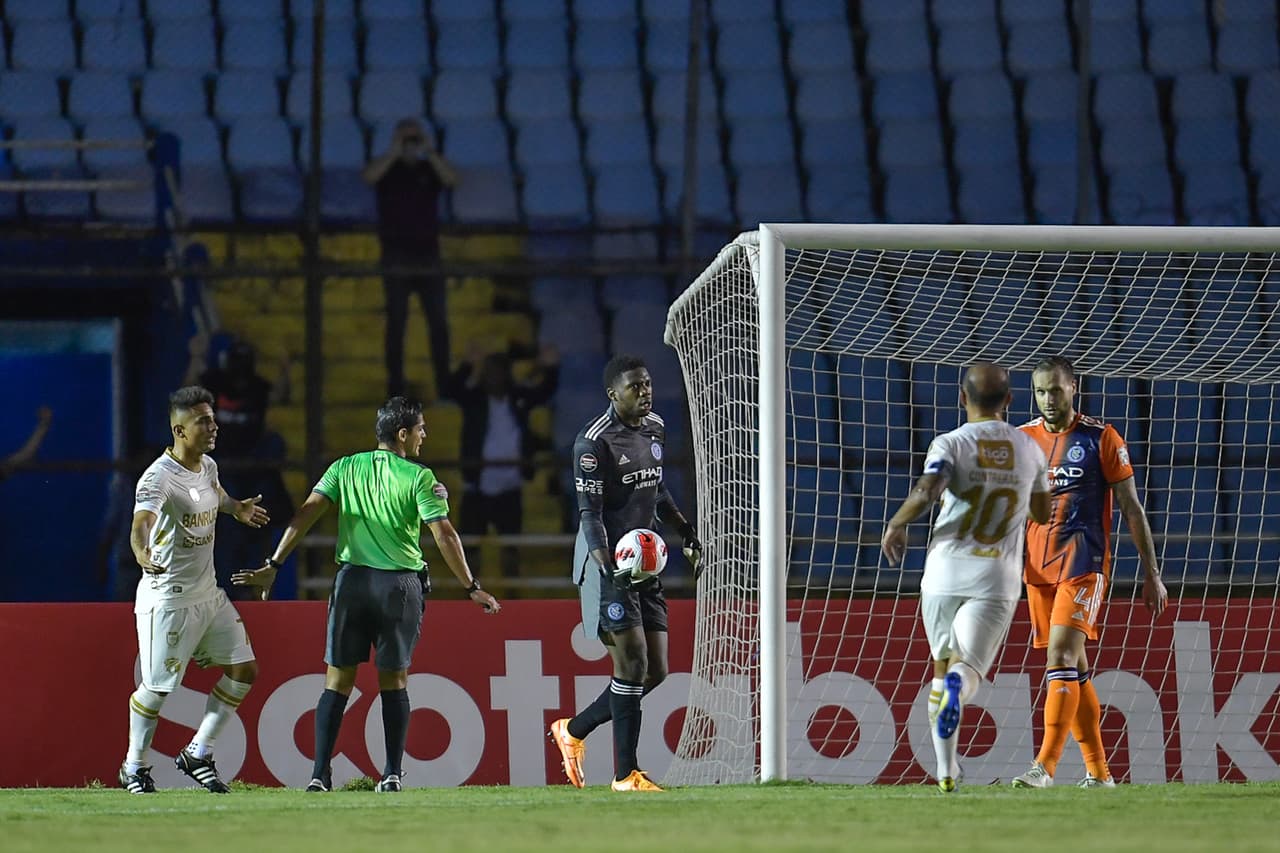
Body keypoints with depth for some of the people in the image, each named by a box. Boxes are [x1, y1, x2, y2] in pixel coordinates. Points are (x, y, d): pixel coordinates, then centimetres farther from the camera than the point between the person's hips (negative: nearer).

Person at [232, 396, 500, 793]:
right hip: (401, 585, -2)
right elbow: (444, 535, -7)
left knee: (338, 681, 4)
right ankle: (393, 773, 6)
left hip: (352, 581, 2)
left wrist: (273, 566, 0)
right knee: (394, 680, 9)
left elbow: (305, 516, -2)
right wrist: (471, 588, 0)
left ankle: (320, 775, -2)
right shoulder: (419, 478, -3)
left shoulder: (345, 469, 5)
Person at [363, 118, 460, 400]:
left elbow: (452, 180, -7)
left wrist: (430, 152, -9)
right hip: (396, 258, -1)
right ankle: (395, 385, -1)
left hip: (428, 254, 1)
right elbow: (369, 176, -14)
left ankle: (444, 385, -1)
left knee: (439, 323, -3)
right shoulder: (387, 168, 8)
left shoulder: (430, 169, 11)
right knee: (396, 323, -2)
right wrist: (395, 152, -11)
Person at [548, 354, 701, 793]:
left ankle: (573, 730, 23)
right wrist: (608, 567, -30)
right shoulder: (594, 442, -13)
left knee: (655, 670, 5)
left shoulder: (655, 429, 12)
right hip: (609, 562, -8)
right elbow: (590, 514, -17)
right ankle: (625, 773, -8)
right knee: (633, 661, -13)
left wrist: (686, 532, 24)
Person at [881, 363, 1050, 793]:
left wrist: (896, 525, -3)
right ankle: (957, 685, -44)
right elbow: (1042, 513, 21)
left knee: (942, 665, 18)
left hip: (945, 574, -1)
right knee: (968, 669, -5)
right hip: (997, 579, 1)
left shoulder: (951, 444, -4)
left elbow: (926, 493, -21)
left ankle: (946, 769, 16)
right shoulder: (1029, 450, 8)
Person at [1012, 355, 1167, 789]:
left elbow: (1131, 508, 2)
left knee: (1062, 656, -19)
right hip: (1038, 568, 5)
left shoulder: (1101, 439, -1)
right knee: (1072, 670, 8)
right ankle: (1098, 772, 15)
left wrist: (1151, 574, 1)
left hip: (1084, 566, -5)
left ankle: (1045, 766, -25)